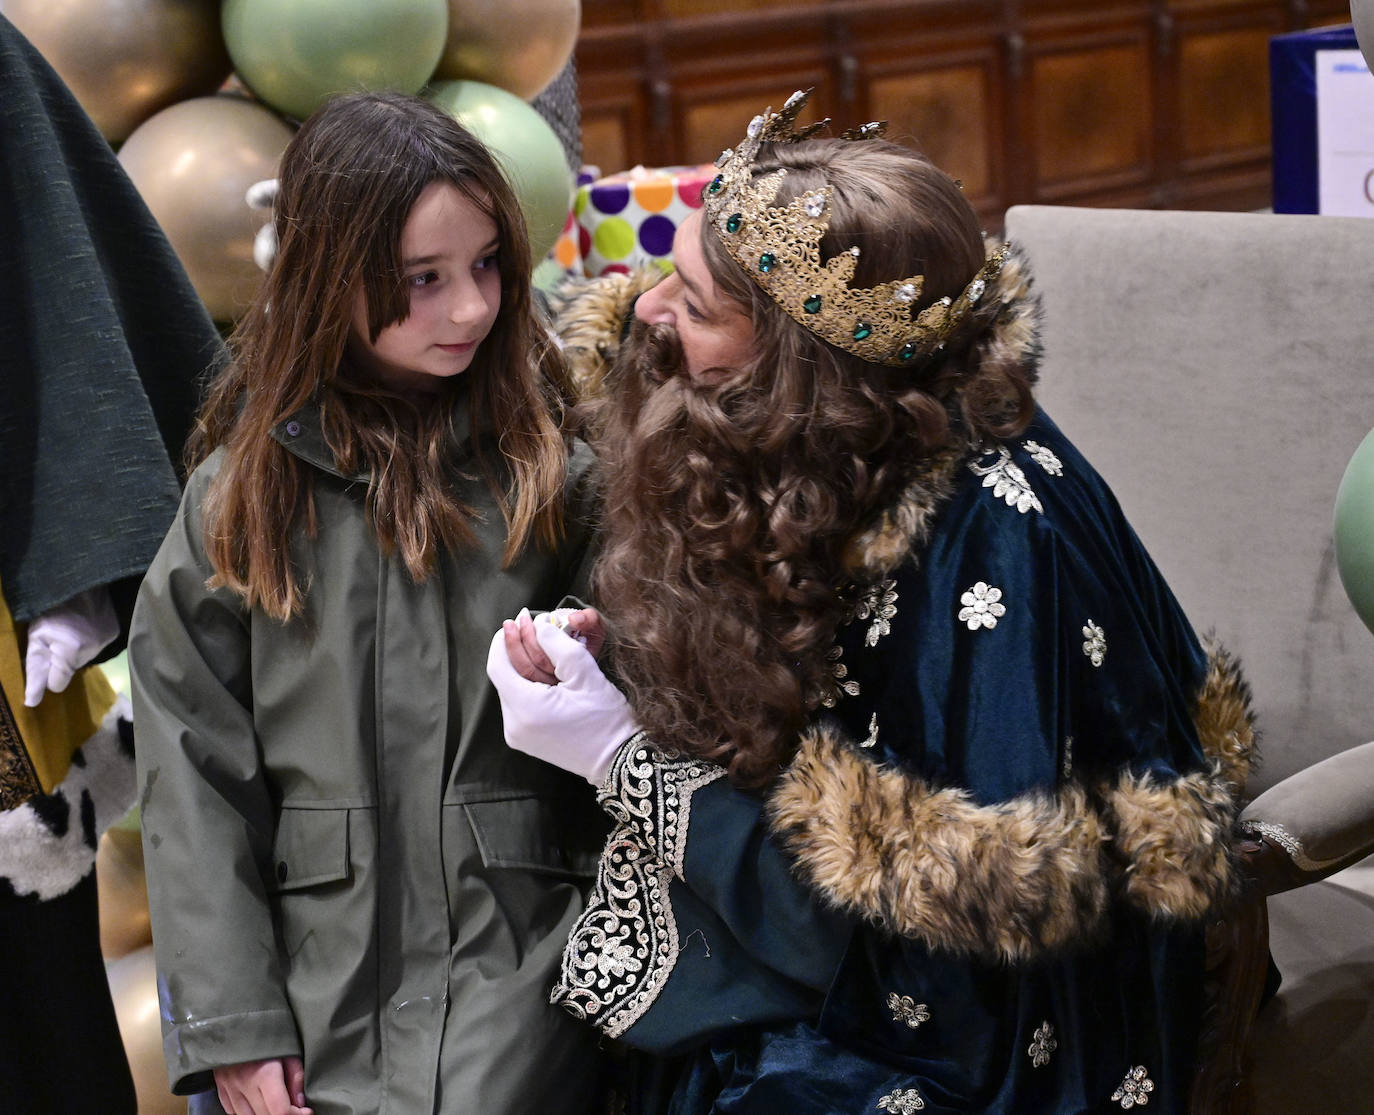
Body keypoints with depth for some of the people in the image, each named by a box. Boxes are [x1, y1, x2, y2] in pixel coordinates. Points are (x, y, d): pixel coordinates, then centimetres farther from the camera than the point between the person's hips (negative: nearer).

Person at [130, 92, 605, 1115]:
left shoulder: (556, 476, 3)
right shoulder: (242, 495, 3)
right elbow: (196, 773, 1)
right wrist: (231, 1028, -3)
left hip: (516, 961, -1)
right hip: (313, 981, 1)